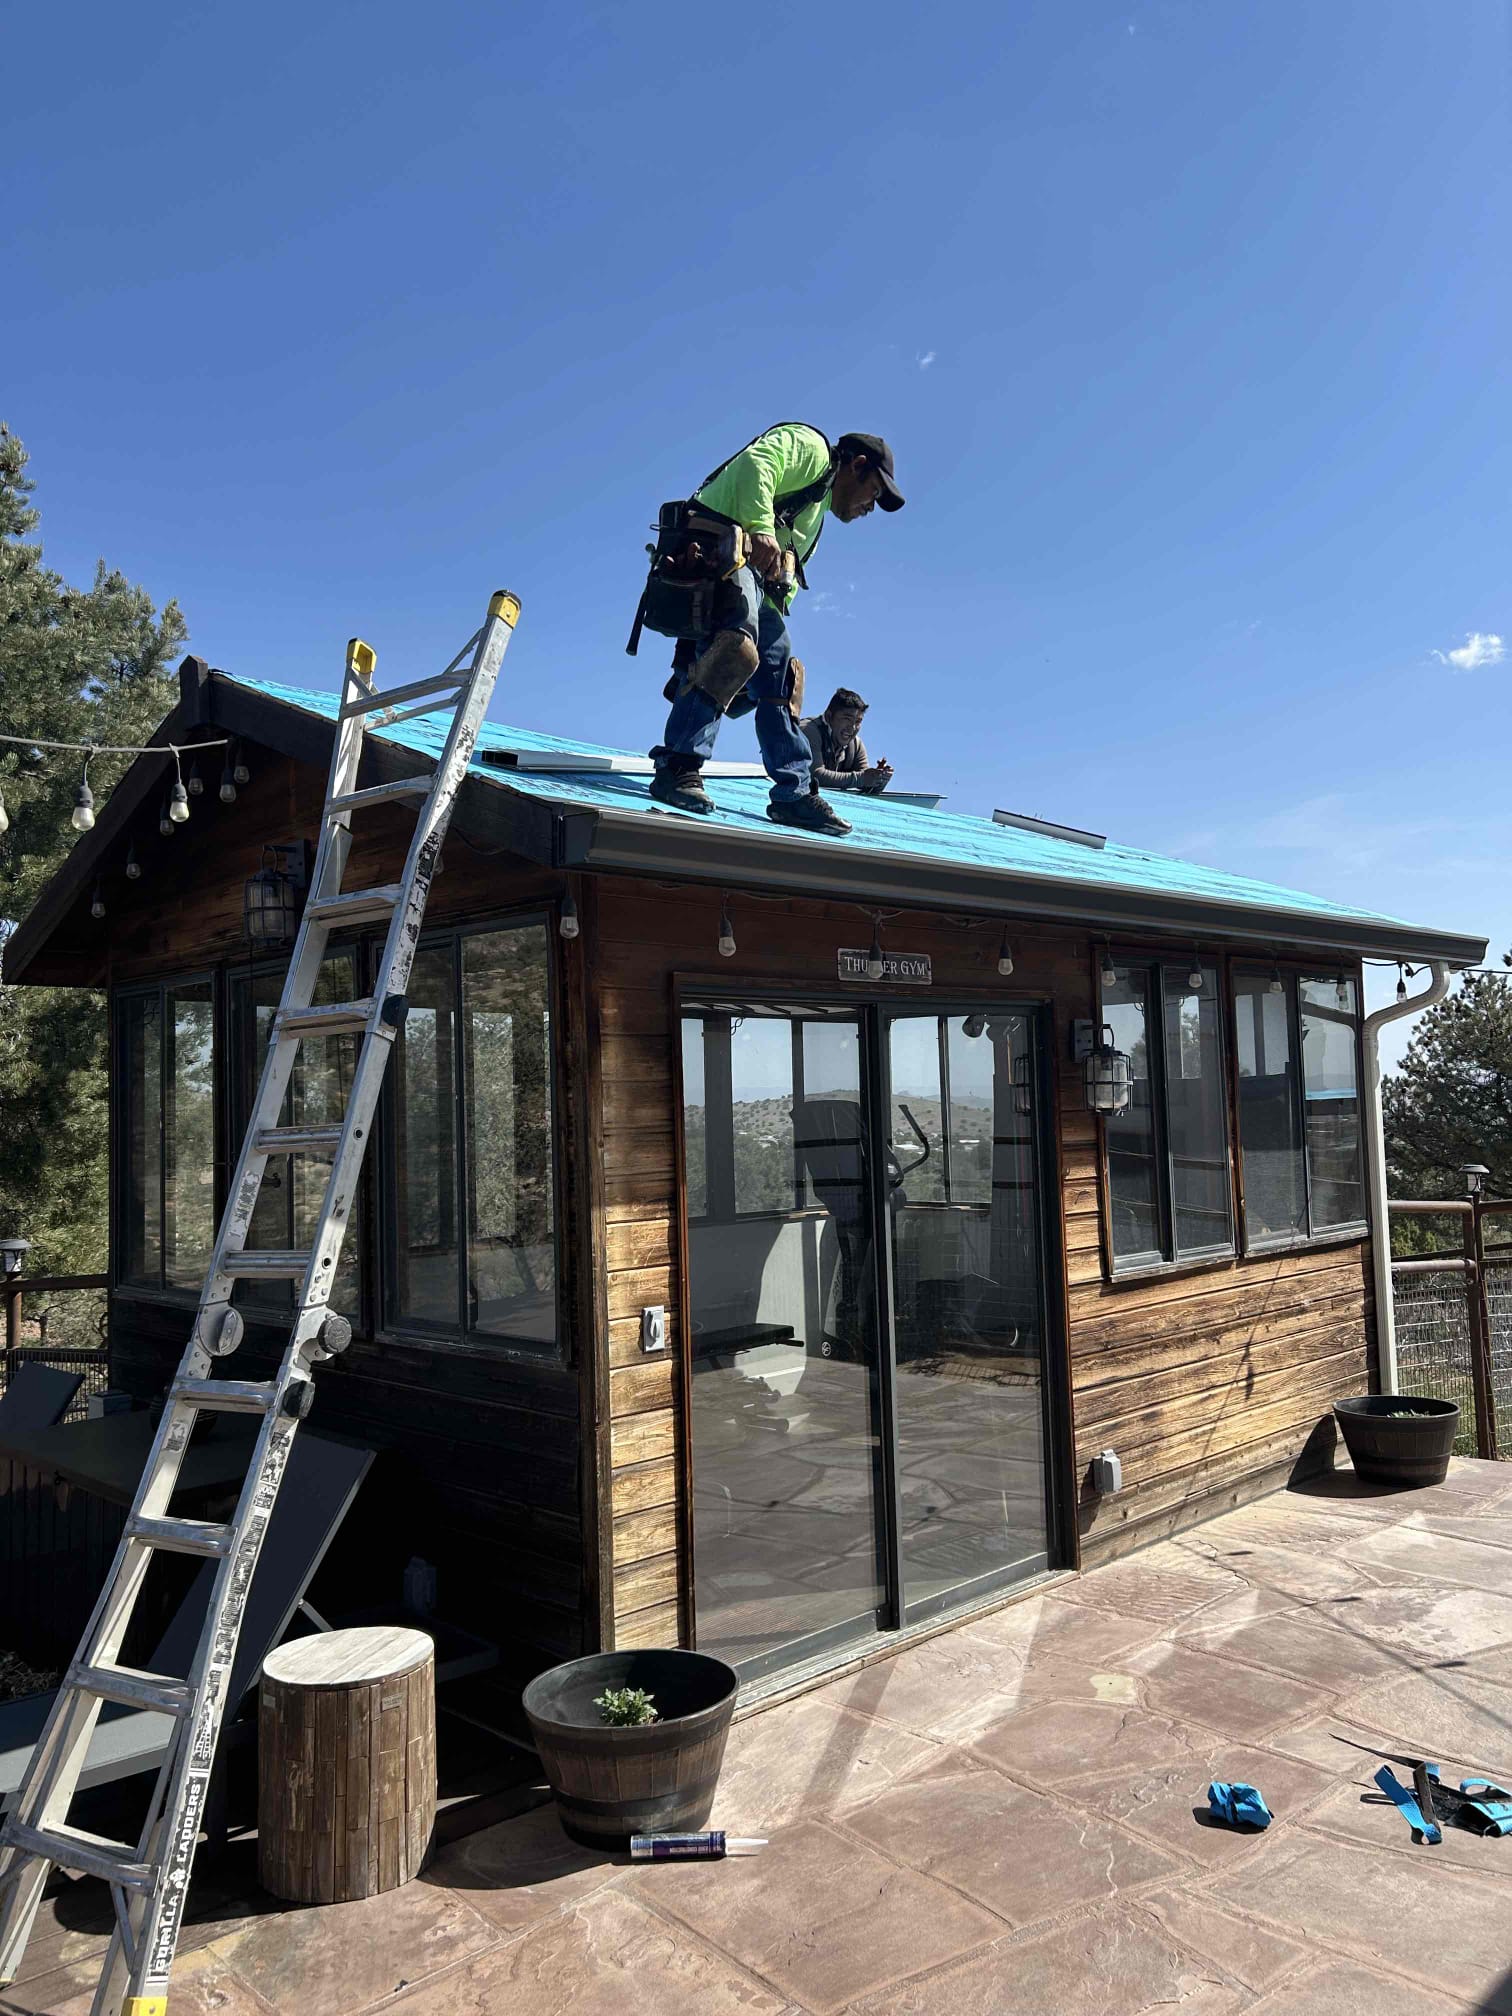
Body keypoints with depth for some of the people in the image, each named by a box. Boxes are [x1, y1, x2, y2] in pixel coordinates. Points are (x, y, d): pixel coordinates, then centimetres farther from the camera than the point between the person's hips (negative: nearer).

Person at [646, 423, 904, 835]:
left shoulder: (815, 517, 36)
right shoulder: (808, 446, 9)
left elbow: (786, 583, 31)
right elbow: (754, 464, -12)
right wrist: (762, 528, -25)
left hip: (755, 581, 10)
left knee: (780, 679, 7)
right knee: (736, 648, -31)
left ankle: (795, 794, 10)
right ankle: (678, 765, -36)